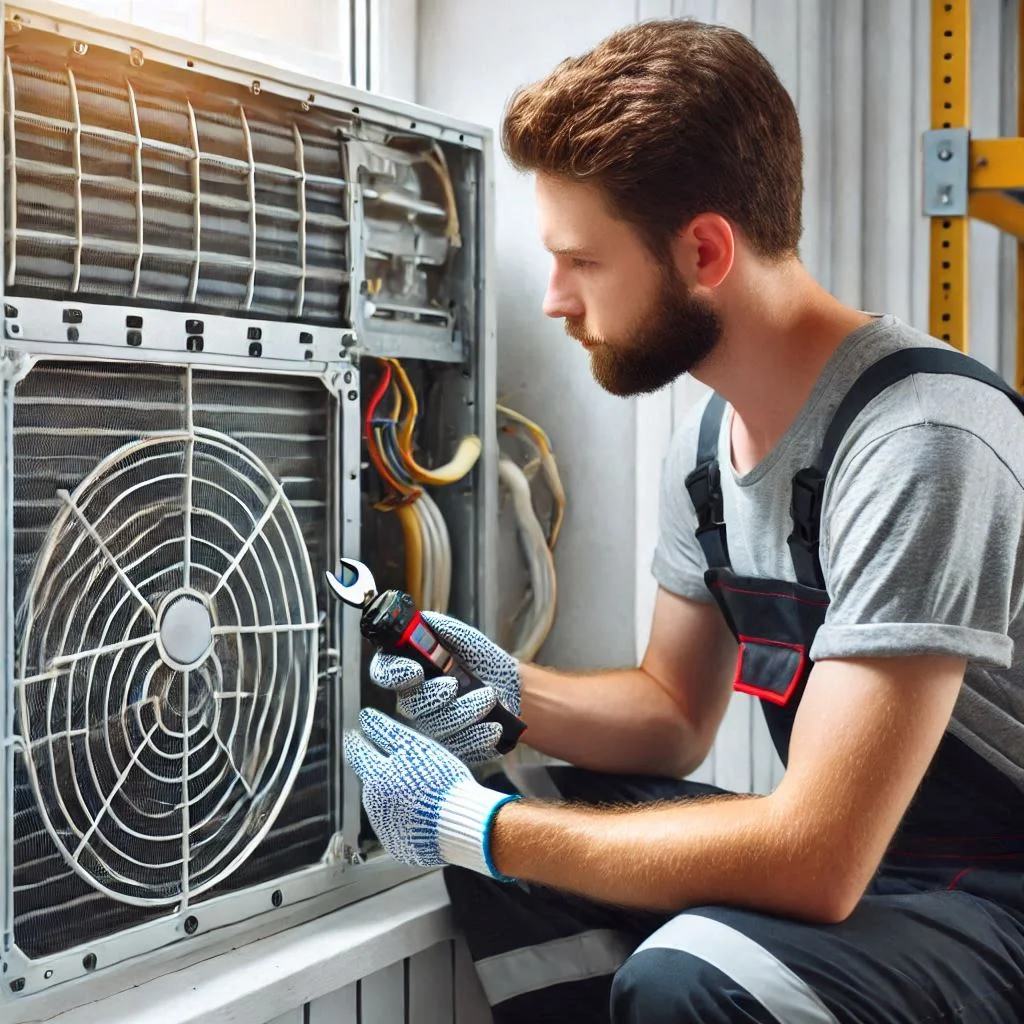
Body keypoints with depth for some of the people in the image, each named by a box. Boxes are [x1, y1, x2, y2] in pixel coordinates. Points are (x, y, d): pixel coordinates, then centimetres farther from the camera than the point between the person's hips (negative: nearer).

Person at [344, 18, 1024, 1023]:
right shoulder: (707, 438, 2)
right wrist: (516, 696, -7)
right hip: (850, 856, 8)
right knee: (497, 858, 0)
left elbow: (813, 863, -28)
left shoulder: (920, 443, -25)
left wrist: (476, 824, -20)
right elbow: (676, 714, 13)